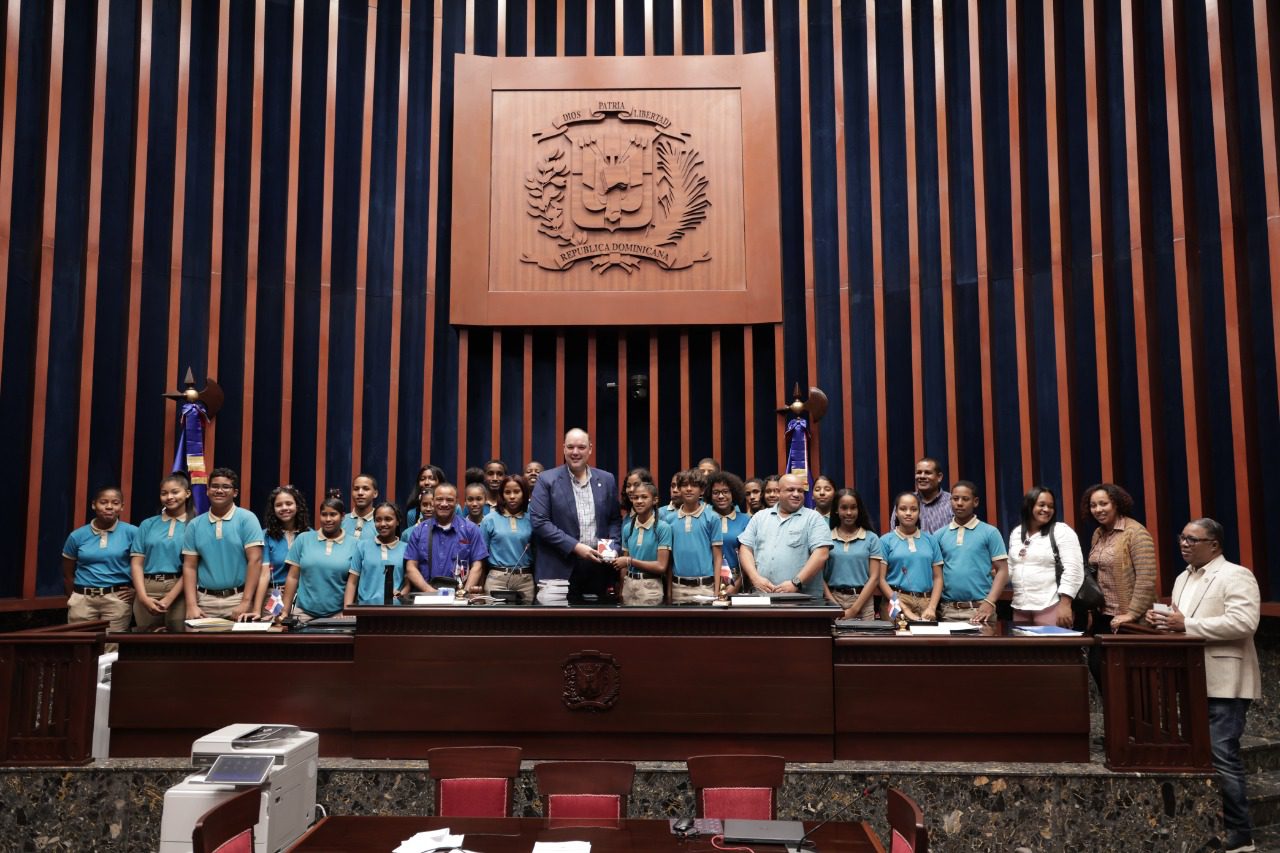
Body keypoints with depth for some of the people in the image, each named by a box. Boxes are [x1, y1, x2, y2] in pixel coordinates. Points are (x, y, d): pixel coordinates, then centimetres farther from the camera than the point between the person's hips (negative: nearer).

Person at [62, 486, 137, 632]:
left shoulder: (131, 532, -3)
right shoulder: (77, 535, 4)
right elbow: (67, 573, 15)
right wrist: (74, 597, 12)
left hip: (117, 599, -2)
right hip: (82, 600, 2)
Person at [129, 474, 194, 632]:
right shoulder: (148, 524, 12)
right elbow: (136, 563, 6)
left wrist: (169, 598, -12)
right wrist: (143, 597, -7)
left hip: (180, 591, -3)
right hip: (148, 590, 3)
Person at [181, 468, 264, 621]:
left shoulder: (247, 519, -4)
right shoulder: (194, 524, 7)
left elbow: (255, 560, -9)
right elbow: (190, 567, 6)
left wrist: (245, 602, -15)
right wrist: (192, 605, -5)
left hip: (237, 599, -3)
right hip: (205, 600, 3)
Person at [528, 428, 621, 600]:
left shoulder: (607, 480, 9)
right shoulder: (547, 480, -2)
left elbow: (615, 520, 15)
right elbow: (539, 522, -9)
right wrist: (575, 546, -15)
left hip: (598, 566, 3)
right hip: (561, 569, -3)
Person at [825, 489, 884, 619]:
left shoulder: (871, 538, 4)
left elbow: (874, 578, 0)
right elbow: (820, 574, 3)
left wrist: (854, 609, -8)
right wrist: (833, 604, -10)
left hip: (863, 602, 0)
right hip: (833, 600, 0)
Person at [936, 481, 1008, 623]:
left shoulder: (990, 532, 1)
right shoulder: (940, 535, 9)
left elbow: (1002, 570, -2)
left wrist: (990, 602, -13)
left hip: (979, 609, -2)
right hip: (948, 610, 2)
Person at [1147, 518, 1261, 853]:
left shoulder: (1236, 576, -9)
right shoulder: (1183, 578, 16)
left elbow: (1243, 622, -22)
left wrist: (1186, 625, -23)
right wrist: (1163, 619, -2)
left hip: (1223, 683, -8)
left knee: (1221, 757, -7)